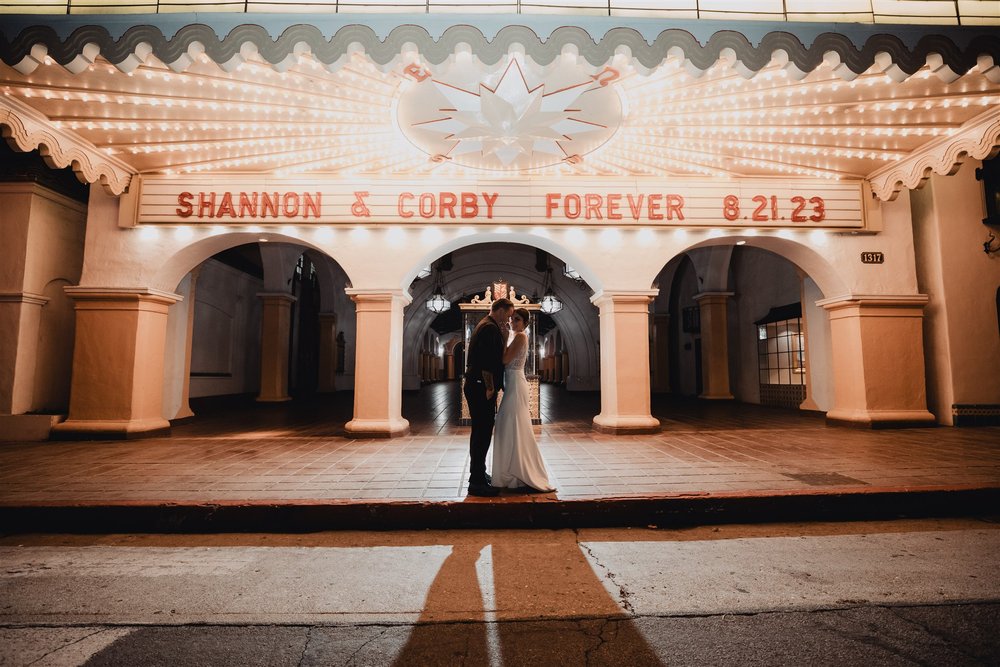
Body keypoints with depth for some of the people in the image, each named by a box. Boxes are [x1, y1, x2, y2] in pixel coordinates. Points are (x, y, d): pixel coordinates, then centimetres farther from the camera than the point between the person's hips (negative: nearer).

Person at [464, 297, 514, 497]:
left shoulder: (486, 326, 18)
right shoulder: (490, 328, -15)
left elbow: (498, 356, 18)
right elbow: (486, 362, -22)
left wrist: (505, 336, 9)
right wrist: (490, 388, -17)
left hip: (479, 388, 11)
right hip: (482, 388, -11)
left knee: (482, 432, 17)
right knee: (482, 433, -6)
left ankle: (478, 474, 29)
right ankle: (476, 482, 1)